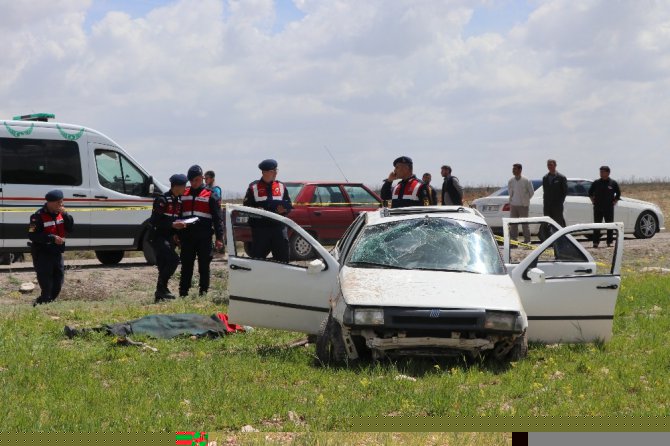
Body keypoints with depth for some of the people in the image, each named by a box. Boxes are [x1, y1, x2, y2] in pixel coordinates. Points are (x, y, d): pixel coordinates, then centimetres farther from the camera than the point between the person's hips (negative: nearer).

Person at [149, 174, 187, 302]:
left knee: (164, 267, 10)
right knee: (173, 259, -22)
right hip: (158, 237, -8)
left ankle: (159, 294, 18)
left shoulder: (179, 200, 12)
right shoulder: (162, 199, -14)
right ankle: (162, 288, -16)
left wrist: (180, 225, 2)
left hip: (169, 237, 8)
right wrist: (172, 224, -24)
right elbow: (155, 220, -19)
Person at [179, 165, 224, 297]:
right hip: (187, 236, 3)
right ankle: (183, 293, 8)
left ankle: (203, 292, 7)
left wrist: (219, 237, -6)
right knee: (186, 266, 5)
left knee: (204, 266, 1)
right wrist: (177, 234, 12)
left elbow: (217, 218, 0)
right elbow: (178, 215, 17)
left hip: (204, 237, -3)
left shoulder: (209, 195, 2)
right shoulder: (184, 194, 12)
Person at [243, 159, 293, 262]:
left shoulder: (281, 187, 11)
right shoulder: (253, 187, 3)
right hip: (260, 228, -2)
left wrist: (284, 209, -8)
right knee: (257, 257, 2)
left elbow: (289, 205, 14)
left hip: (279, 227, 2)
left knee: (283, 257, 3)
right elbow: (246, 206, 3)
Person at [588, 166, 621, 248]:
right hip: (597, 208, 0)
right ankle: (596, 242, 1)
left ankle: (610, 242, 10)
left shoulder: (613, 183, 3)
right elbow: (590, 192, 15)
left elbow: (618, 193, 14)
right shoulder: (596, 183, 4)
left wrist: (614, 202, 5)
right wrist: (593, 201, 5)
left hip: (609, 208, 0)